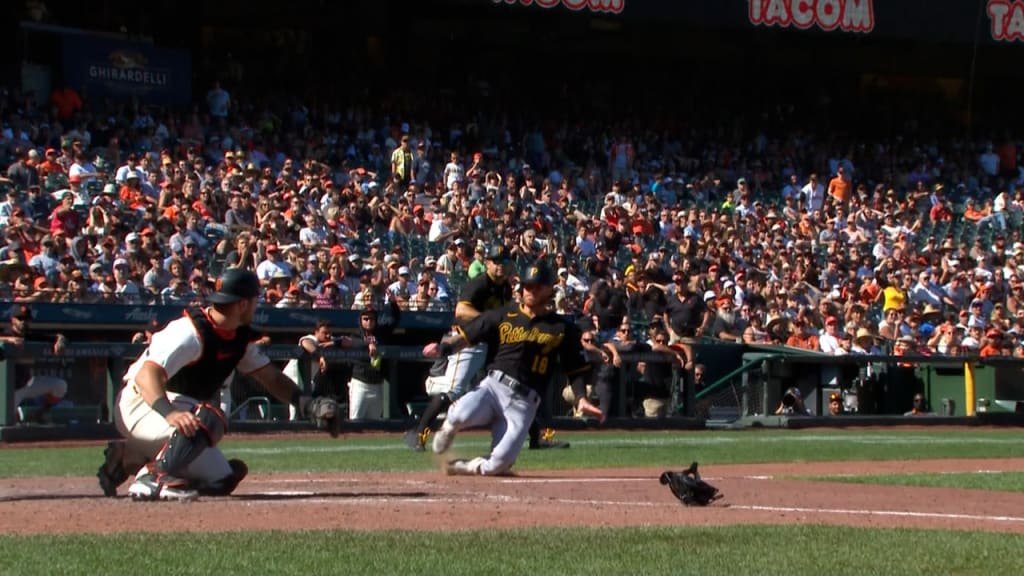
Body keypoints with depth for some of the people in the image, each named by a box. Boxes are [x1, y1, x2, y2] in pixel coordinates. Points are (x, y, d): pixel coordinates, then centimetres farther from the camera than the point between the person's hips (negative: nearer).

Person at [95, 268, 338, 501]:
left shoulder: (240, 337, 2)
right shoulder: (191, 332, -26)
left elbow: (270, 377, 8)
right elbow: (147, 373, -37)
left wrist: (306, 402, -10)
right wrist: (169, 413, -55)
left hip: (179, 409, 10)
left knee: (221, 482, 7)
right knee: (208, 419, -35)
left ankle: (131, 457, 11)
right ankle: (153, 478, -30)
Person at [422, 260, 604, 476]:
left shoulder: (562, 328, 10)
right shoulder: (503, 315, 11)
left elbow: (576, 368, 10)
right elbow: (465, 334, 7)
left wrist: (581, 398, -6)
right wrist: (442, 348, -12)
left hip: (523, 402, 0)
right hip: (492, 385, 0)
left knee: (498, 464, -19)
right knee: (462, 414, -34)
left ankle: (471, 467, 16)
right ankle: (449, 427, 4)